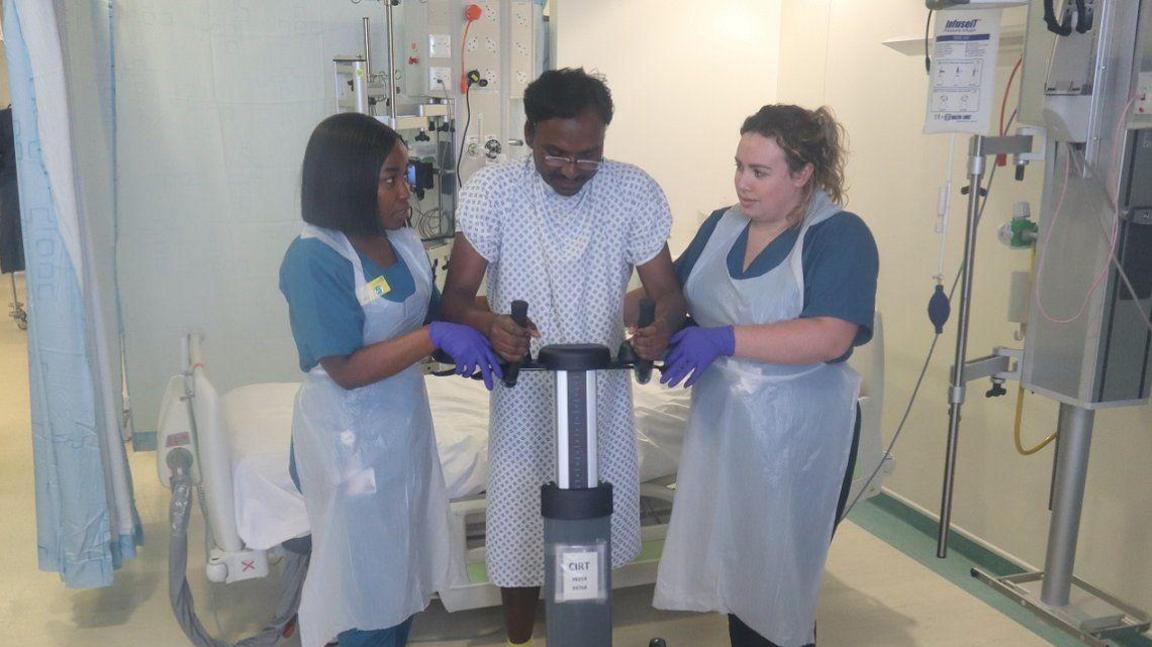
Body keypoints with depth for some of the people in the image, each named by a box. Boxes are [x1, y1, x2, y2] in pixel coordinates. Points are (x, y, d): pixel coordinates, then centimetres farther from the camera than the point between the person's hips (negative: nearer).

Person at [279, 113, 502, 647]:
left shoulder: (403, 238, 0)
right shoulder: (313, 259, -22)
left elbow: (427, 315, 7)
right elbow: (347, 369, -25)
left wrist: (469, 343, -13)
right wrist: (435, 337, -29)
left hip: (406, 423, 7)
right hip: (351, 440, -7)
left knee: (403, 562, 21)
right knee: (364, 574, 10)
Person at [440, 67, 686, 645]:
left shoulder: (635, 191, -11)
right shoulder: (491, 190, -16)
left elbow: (666, 290, -9)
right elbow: (456, 296, -16)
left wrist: (660, 326, -33)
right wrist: (490, 325, -39)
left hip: (603, 390, 2)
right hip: (524, 392, -1)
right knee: (519, 533, 11)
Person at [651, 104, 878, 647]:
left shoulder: (840, 236, -12)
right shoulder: (721, 225, 7)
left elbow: (830, 337, -24)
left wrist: (726, 339, -30)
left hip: (797, 437, -5)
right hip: (721, 424, 5)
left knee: (780, 583, 8)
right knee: (733, 567, 15)